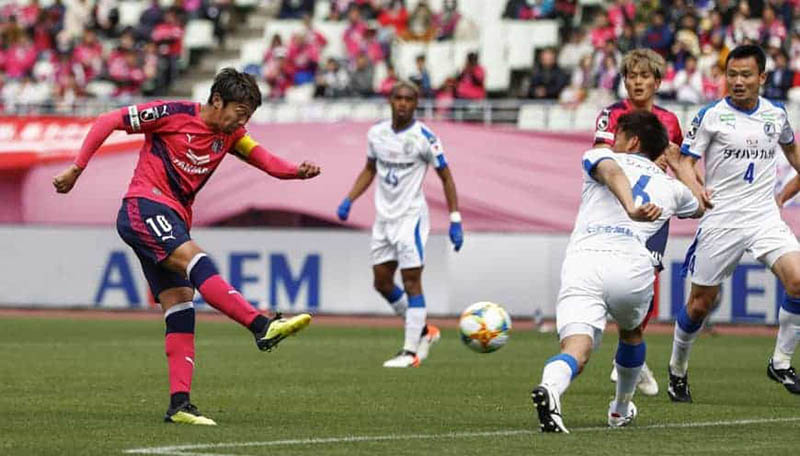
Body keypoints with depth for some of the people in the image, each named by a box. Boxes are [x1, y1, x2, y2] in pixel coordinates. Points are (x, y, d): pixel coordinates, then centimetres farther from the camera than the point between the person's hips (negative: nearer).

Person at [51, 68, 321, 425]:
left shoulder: (230, 136, 12)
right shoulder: (173, 114, -7)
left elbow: (267, 161, 2)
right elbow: (108, 122, -5)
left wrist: (298, 171, -20)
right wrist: (76, 169, -7)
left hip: (172, 223, 8)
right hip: (144, 206, -8)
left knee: (180, 306, -1)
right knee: (194, 260, -28)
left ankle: (179, 404, -5)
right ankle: (262, 327, -44)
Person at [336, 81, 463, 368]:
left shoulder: (424, 137, -11)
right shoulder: (376, 133, 5)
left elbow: (445, 177, -5)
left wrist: (455, 220, -9)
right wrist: (348, 201, 7)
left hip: (410, 217, -7)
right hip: (383, 217, 7)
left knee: (411, 282, -9)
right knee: (382, 283, 9)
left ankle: (411, 352, -7)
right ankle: (424, 332, 25)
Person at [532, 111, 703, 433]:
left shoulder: (598, 156, 23)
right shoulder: (671, 186, 30)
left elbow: (611, 171, -4)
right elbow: (700, 208, 54)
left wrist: (631, 208, -22)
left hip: (581, 260, -2)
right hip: (632, 266, 2)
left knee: (577, 350, -15)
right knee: (631, 332, 35)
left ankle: (550, 388, -48)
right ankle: (621, 410, 46)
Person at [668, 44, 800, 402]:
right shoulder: (711, 116, -4)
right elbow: (686, 161, -5)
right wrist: (695, 189, -23)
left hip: (765, 217, 3)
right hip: (721, 221, -3)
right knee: (701, 303, 3)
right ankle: (677, 370, 28)